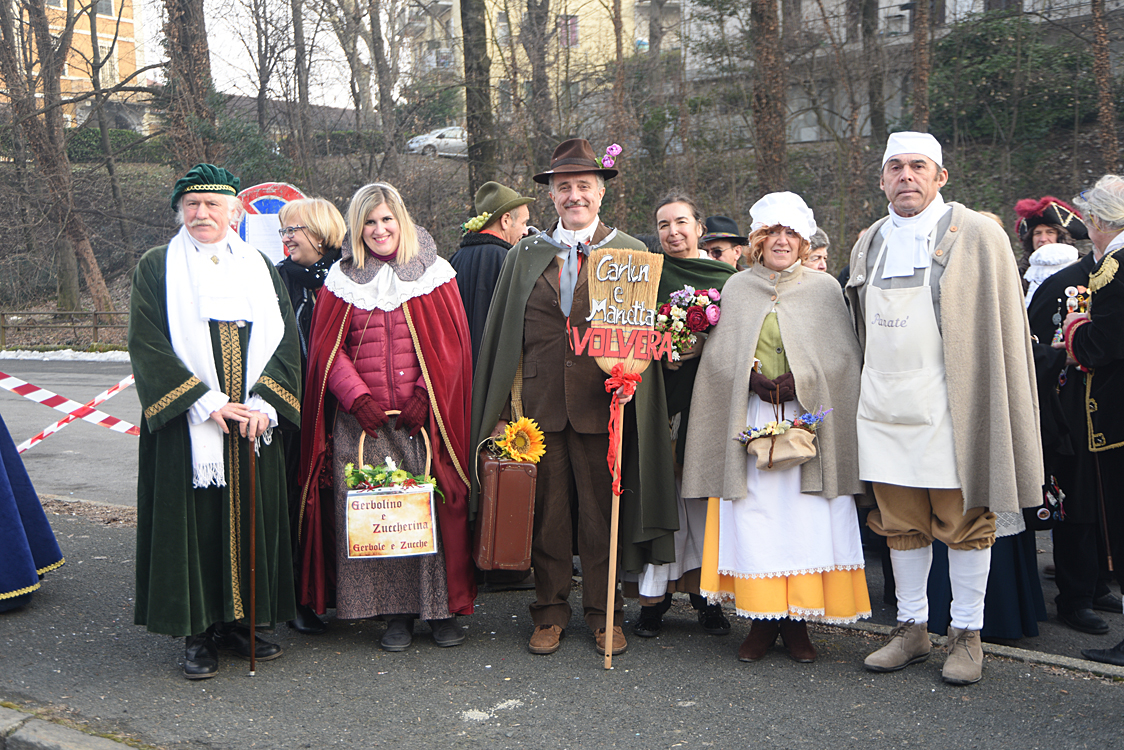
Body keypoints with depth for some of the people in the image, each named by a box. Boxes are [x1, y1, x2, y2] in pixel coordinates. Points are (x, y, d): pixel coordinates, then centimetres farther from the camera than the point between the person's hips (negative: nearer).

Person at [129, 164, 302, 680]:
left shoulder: (259, 268, 12)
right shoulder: (158, 268, 4)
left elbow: (284, 340, 5)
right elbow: (148, 346, -6)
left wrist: (263, 402, -10)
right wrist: (206, 402, -16)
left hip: (254, 420, 3)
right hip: (186, 425, -3)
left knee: (251, 519, 6)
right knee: (194, 520, -1)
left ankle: (240, 622, 18)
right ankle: (199, 632, 9)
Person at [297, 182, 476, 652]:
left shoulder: (434, 274, 8)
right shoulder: (341, 281, 10)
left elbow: (451, 345, 3)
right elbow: (328, 349, 6)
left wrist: (424, 396, -9)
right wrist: (357, 397, -8)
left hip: (425, 418, -1)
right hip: (362, 419, 1)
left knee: (434, 507, -3)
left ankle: (441, 606, 10)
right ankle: (395, 612, 9)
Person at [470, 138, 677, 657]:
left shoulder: (633, 255, 6)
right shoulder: (523, 257, 11)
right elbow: (501, 337, 10)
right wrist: (501, 411, 4)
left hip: (602, 402, -1)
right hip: (539, 404, 2)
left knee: (602, 510, 6)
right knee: (546, 509, 7)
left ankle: (603, 612, 20)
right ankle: (550, 611, 21)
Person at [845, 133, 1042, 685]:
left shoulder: (977, 236, -2)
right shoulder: (869, 245, 13)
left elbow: (1000, 327, -4)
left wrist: (983, 406, -10)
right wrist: (873, 393, 15)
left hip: (947, 407, -4)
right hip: (885, 409, 5)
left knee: (964, 522, 3)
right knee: (901, 524, 11)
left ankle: (967, 635, 15)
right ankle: (911, 629, 22)